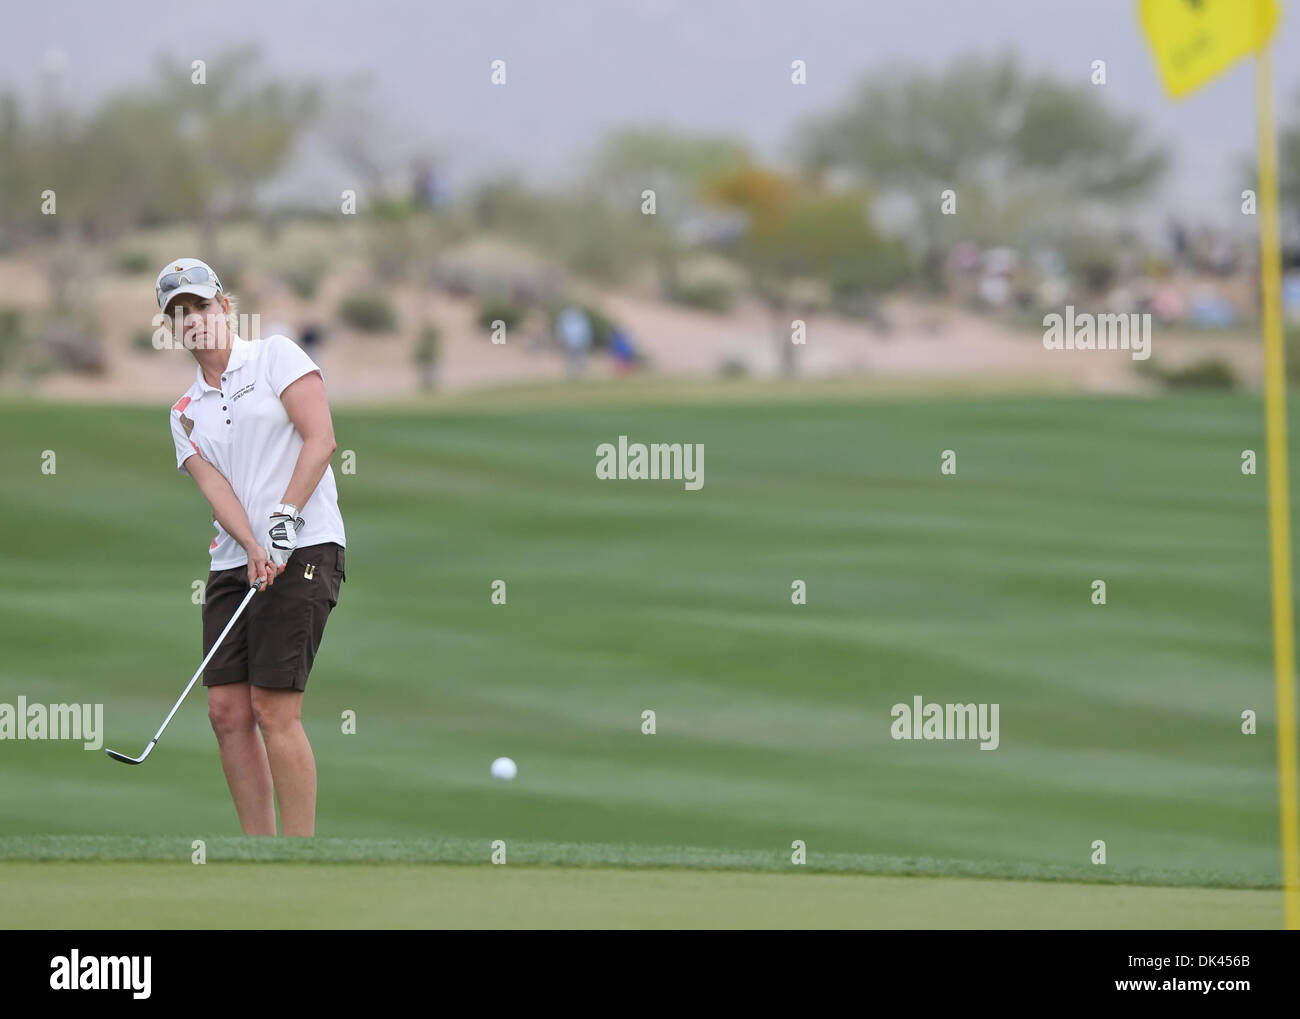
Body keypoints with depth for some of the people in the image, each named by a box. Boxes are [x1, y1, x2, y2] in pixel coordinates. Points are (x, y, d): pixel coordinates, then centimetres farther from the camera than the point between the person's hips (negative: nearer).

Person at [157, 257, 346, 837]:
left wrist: (283, 520, -16)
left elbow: (320, 439, -7)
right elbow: (214, 486, 2)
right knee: (227, 710, -1)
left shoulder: (276, 357, 3)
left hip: (304, 549, -6)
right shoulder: (185, 413, 17)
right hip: (232, 562, 6)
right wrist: (253, 547, -16)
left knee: (273, 710, -13)